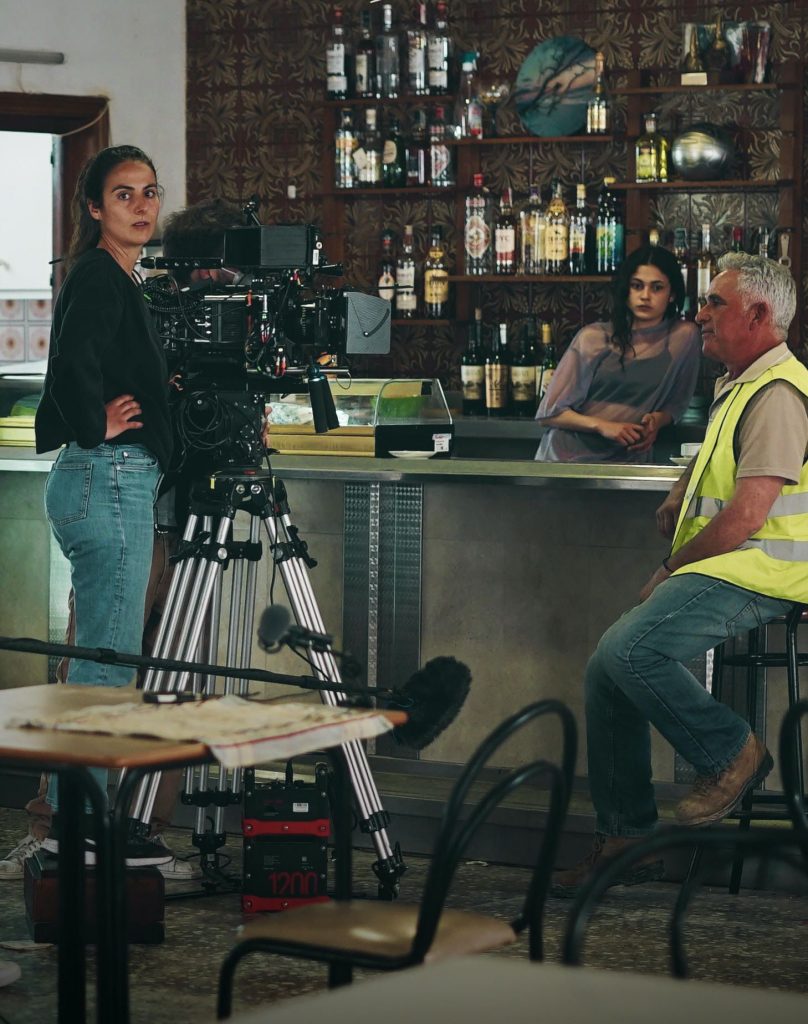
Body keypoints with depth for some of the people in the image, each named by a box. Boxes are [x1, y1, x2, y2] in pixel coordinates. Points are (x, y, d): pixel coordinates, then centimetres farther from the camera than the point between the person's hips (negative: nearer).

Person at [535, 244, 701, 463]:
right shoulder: (592, 338, 1)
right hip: (567, 455, -1)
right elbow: (549, 412, 1)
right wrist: (603, 426, -13)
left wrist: (657, 420, -4)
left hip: (628, 459, 1)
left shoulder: (684, 337, 3)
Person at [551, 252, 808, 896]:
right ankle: (624, 837, 6)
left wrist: (671, 569, -9)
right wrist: (679, 503, 18)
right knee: (608, 667, 2)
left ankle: (733, 753, -7)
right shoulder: (737, 388, 20)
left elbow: (745, 518, -21)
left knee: (630, 650, -27)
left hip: (754, 576, -10)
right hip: (719, 570, 10)